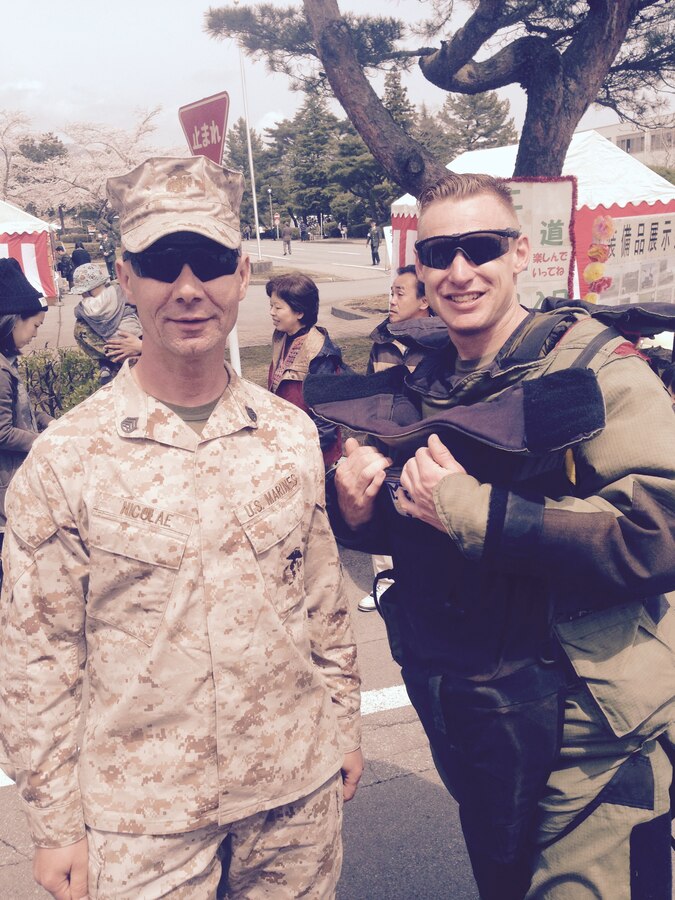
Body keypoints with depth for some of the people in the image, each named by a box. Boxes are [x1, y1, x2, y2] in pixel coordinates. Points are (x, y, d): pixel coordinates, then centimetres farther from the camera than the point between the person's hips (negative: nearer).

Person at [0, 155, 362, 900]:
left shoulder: (292, 434, -4)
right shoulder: (65, 456, -13)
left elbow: (324, 595, 6)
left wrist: (343, 724, 9)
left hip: (299, 786, 3)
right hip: (141, 814, -3)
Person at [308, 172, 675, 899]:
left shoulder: (595, 368, -14)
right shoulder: (419, 390, 3)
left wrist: (472, 509, -25)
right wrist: (356, 510, -8)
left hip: (587, 745, -6)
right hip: (464, 730, 6)